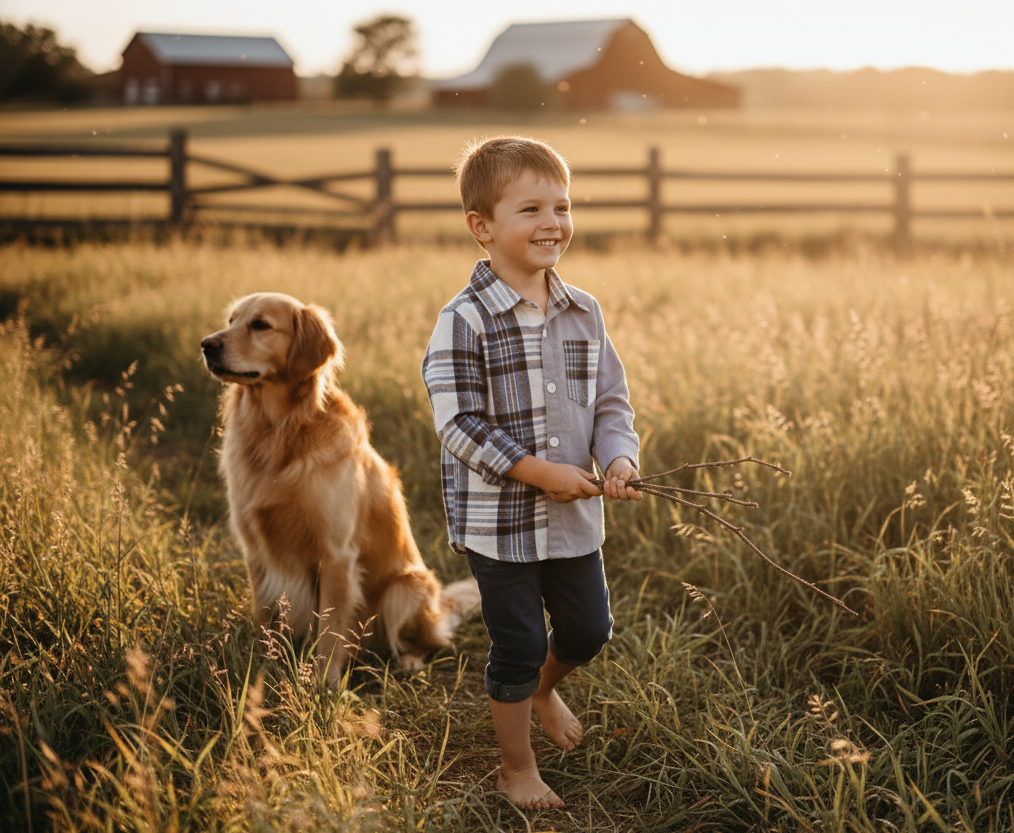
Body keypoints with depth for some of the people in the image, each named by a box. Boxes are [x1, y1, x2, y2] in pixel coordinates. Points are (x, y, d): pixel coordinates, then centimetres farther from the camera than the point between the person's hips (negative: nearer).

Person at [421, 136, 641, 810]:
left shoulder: (584, 313, 2)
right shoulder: (465, 322, -17)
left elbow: (612, 399, 7)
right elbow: (459, 425, -19)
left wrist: (620, 458, -12)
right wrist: (540, 472, -22)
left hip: (576, 514, 6)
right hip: (499, 519, -5)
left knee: (590, 630, 17)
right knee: (517, 645, 5)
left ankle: (543, 688, 50)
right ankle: (517, 769, 26)